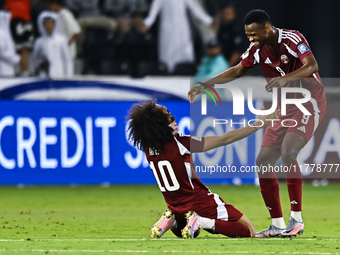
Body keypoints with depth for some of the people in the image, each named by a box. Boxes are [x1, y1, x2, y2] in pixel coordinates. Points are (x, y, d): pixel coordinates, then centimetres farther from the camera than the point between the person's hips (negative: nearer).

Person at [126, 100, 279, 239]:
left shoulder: (147, 148, -8)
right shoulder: (179, 142, -24)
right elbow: (225, 139, -20)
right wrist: (261, 123, -16)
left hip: (175, 208, 7)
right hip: (202, 203, -7)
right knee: (249, 231, 2)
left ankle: (170, 221, 6)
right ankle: (203, 222, -14)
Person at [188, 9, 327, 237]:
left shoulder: (293, 39, -19)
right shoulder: (257, 49, 1)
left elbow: (312, 66, -33)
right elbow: (237, 71, 14)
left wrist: (286, 79, -49)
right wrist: (204, 85, 8)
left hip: (309, 105, -8)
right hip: (284, 108, 8)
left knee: (287, 152, -28)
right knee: (263, 162, -1)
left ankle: (297, 220, -21)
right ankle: (278, 225, 6)